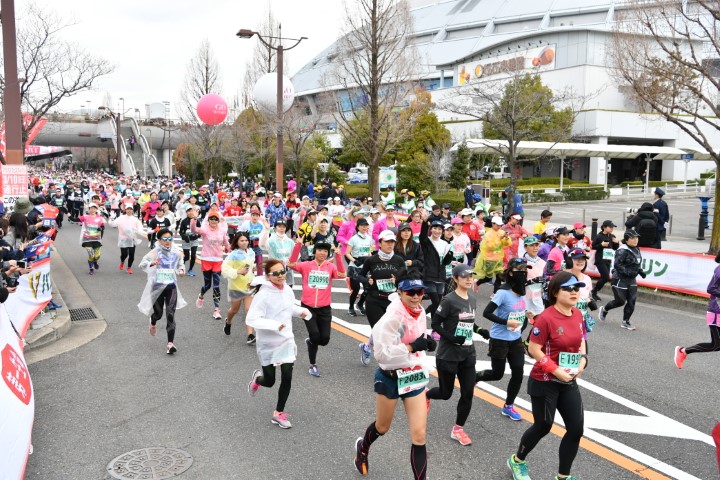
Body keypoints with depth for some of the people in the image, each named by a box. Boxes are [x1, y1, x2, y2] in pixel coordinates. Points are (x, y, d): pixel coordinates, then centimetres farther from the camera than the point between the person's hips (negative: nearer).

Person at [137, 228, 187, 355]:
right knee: (158, 313, 11)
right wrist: (152, 263, -37)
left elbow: (180, 264, 20)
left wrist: (181, 270, -2)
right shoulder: (155, 252, -8)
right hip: (157, 287, -1)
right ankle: (153, 322, 51)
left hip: (171, 286, 2)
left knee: (170, 314, -9)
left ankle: (170, 343, -10)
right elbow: (142, 263, -17)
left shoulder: (176, 252, 2)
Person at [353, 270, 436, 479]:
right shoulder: (392, 318, -25)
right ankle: (362, 447, 54)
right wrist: (413, 346, -31)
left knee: (419, 436, 0)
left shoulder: (420, 312, 0)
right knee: (382, 428, 20)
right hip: (390, 378, -5)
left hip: (415, 377, 5)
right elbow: (381, 353, -29)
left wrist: (426, 344, 1)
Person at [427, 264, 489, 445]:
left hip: (468, 354, 6)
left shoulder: (472, 299, 4)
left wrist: (479, 330, 1)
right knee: (445, 393, 9)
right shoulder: (449, 300, -18)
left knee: (468, 393, 3)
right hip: (448, 355, -6)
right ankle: (425, 394, 43)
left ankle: (458, 429, 20)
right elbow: (435, 324, -15)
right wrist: (451, 338, -25)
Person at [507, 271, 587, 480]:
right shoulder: (546, 318, -22)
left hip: (568, 382, 7)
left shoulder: (577, 315, 1)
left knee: (576, 429, 7)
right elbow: (533, 349, -20)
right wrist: (556, 370, -22)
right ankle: (517, 461, 36)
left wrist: (582, 359, -2)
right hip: (544, 382, -7)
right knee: (543, 426, 9)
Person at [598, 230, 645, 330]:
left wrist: (640, 271, 4)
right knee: (620, 301, 1)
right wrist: (628, 272, -30)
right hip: (620, 280, -8)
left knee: (632, 301, 2)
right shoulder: (623, 251, -19)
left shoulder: (636, 250, 8)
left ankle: (625, 322, 14)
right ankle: (604, 310, 29)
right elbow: (617, 265, -25)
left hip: (631, 280, 8)